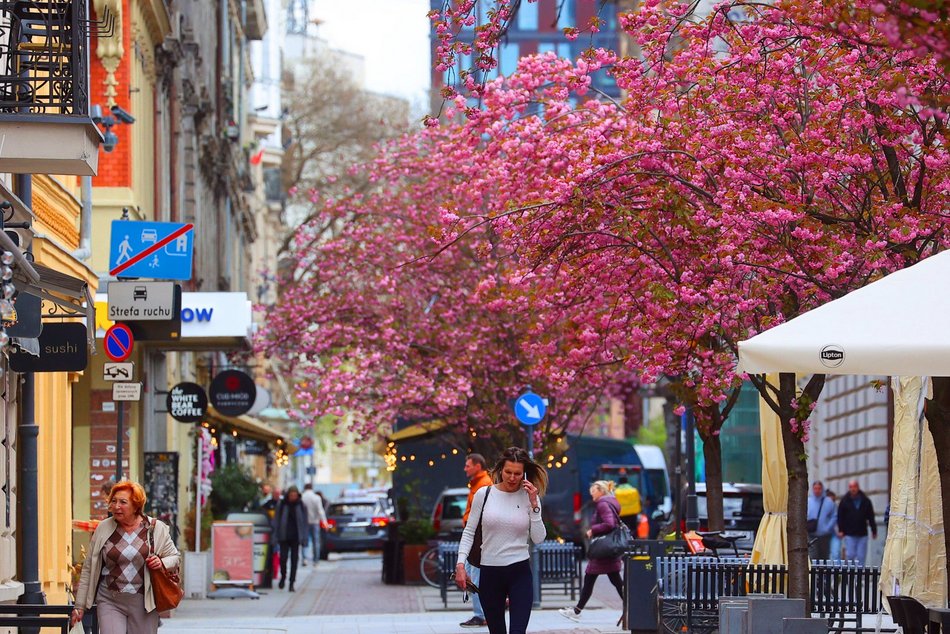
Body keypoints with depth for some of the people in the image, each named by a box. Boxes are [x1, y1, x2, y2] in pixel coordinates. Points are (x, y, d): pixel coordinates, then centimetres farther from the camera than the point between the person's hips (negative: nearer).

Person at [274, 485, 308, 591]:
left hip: (296, 537, 0)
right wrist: (276, 535, -2)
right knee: (283, 558, -6)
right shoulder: (282, 505, 1)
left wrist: (304, 537, -1)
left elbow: (304, 521, 6)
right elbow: (276, 520, 5)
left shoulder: (301, 505, 3)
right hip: (284, 537, 0)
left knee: (294, 560, 0)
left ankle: (292, 583, 5)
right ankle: (283, 576, 21)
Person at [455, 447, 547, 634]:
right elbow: (469, 532, 4)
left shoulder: (529, 496, 0)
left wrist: (534, 506, -12)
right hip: (490, 572, 1)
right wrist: (460, 564, -6)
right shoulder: (484, 494, -1)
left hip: (520, 573, -1)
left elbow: (538, 539, -4)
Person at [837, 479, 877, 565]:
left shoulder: (865, 501, 6)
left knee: (861, 556, 1)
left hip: (862, 534, 1)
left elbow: (871, 517, 9)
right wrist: (840, 530, -6)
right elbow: (840, 516, 3)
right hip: (849, 534, -1)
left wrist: (874, 531, 8)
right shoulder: (845, 501, 3)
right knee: (850, 555, -6)